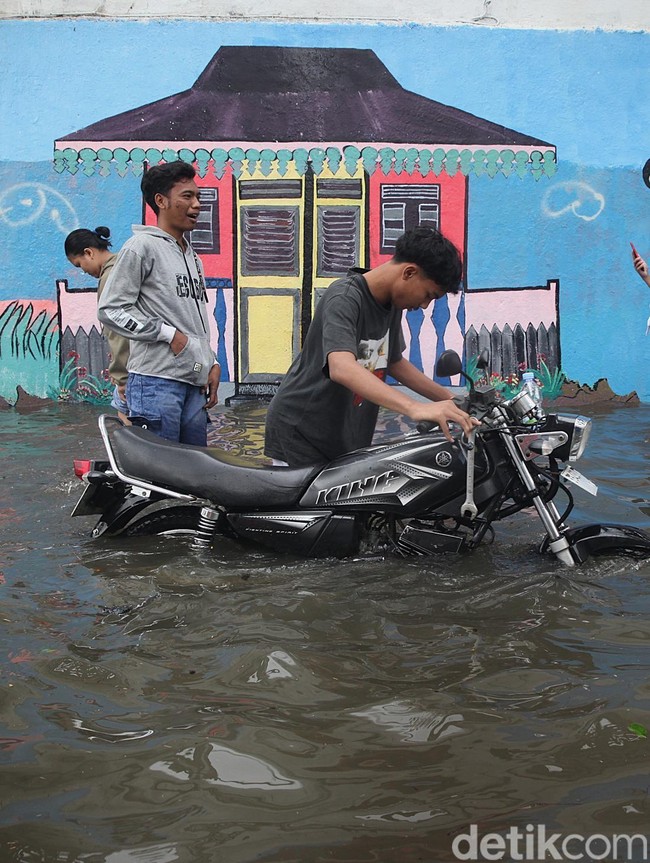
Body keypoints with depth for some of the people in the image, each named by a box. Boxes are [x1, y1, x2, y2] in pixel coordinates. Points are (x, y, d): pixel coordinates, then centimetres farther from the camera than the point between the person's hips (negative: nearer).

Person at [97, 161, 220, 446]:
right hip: (157, 381, -8)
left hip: (195, 382, 8)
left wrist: (212, 363, 15)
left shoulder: (191, 254, 23)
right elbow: (110, 309, -10)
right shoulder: (143, 246, -4)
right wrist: (168, 333, -12)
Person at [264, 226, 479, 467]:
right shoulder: (345, 298, -23)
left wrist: (450, 400, 11)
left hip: (348, 442, 8)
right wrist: (415, 408, -52)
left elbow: (394, 362, 20)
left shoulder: (391, 302, 5)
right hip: (300, 436, -8)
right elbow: (342, 369, -40)